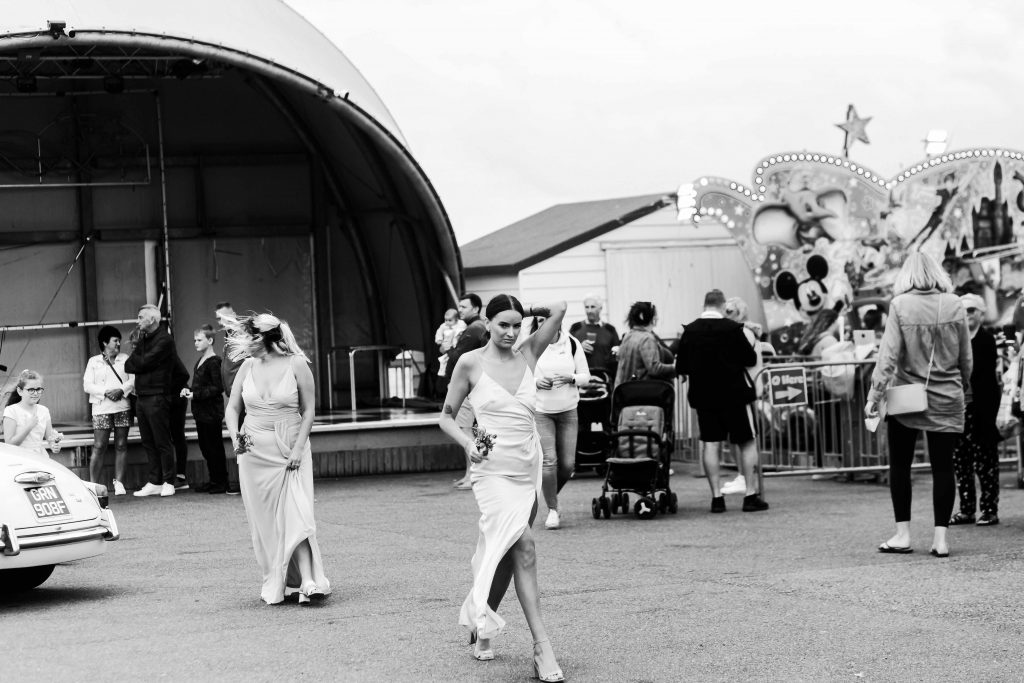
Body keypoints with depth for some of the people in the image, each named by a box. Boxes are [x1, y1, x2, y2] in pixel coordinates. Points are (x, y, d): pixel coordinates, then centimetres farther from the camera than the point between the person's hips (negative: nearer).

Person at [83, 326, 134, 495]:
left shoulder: (125, 359, 14)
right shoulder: (93, 362, 9)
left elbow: (133, 379, 5)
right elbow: (87, 385, 1)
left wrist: (121, 390, -13)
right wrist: (106, 392, -13)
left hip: (123, 406, 2)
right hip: (102, 409, -2)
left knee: (121, 445, 1)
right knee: (99, 447, -6)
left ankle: (119, 482, 4)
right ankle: (93, 484, -4)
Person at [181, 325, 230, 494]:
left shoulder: (214, 361, -14)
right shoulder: (200, 361, 14)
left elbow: (218, 388, -18)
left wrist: (196, 394, -19)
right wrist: (188, 390, 5)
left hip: (212, 411, -9)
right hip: (201, 411, 9)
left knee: (214, 446, -3)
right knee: (204, 446, 12)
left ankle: (221, 482, 4)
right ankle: (214, 480, 20)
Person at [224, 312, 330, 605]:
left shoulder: (296, 365, -5)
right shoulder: (248, 367, 6)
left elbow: (308, 410, -2)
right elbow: (232, 408, 12)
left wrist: (298, 449, -11)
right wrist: (235, 436, -6)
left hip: (290, 452, -4)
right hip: (254, 452, 4)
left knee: (296, 516, -14)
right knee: (264, 522, 5)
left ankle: (308, 582, -19)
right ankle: (275, 584, 14)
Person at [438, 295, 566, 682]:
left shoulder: (526, 356, 8)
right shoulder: (471, 364, -2)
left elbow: (558, 312, 3)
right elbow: (446, 417, 4)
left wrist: (526, 312, 14)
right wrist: (468, 444, -12)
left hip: (529, 468, 5)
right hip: (493, 470, -5)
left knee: (505, 554, 13)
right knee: (523, 547, -20)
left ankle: (481, 627, 35)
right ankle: (541, 646, -23)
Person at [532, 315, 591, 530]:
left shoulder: (572, 344, 3)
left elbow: (586, 377, 6)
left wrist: (570, 378, -14)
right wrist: (536, 381, -16)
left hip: (568, 411, 2)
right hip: (540, 411, -2)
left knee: (568, 464, 0)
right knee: (548, 460, -12)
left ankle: (552, 494, 30)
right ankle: (552, 509, 1)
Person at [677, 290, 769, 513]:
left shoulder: (690, 331, -2)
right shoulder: (732, 328, -12)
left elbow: (680, 367, 2)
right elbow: (751, 359, -7)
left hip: (703, 395, 3)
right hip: (734, 393, -3)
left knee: (710, 444, 6)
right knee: (747, 442, 6)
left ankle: (716, 497, 2)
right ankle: (751, 495, 2)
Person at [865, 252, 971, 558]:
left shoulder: (900, 305, -9)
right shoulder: (954, 305, -3)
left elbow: (888, 354, -13)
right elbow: (965, 356, 4)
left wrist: (874, 395, -10)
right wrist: (964, 384, 20)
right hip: (946, 400, 2)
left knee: (900, 465, 11)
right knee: (943, 467, 6)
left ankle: (903, 533, 10)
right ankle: (940, 537, 3)